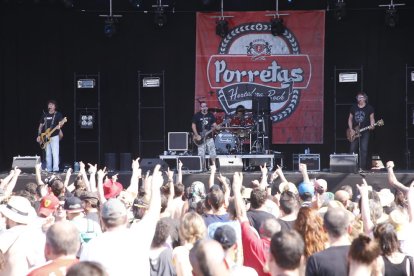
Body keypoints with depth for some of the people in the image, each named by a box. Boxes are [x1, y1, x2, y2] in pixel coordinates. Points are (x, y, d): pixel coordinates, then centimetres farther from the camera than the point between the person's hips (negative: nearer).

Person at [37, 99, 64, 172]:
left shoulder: (58, 114, 2)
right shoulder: (44, 115, 14)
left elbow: (60, 123, -11)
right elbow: (40, 126, 16)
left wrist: (59, 127, -35)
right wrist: (39, 135, 8)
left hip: (54, 136, -5)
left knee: (55, 153, -13)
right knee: (48, 154, 6)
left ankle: (55, 169, -17)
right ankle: (48, 169, 9)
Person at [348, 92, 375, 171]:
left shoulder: (369, 108, 2)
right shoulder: (353, 107, 10)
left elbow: (372, 118, 2)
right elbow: (350, 119, 12)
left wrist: (372, 125, -19)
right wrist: (351, 129, 1)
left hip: (365, 132, -3)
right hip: (354, 132, 3)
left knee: (363, 150, -8)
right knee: (352, 149, 2)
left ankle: (362, 167, -7)